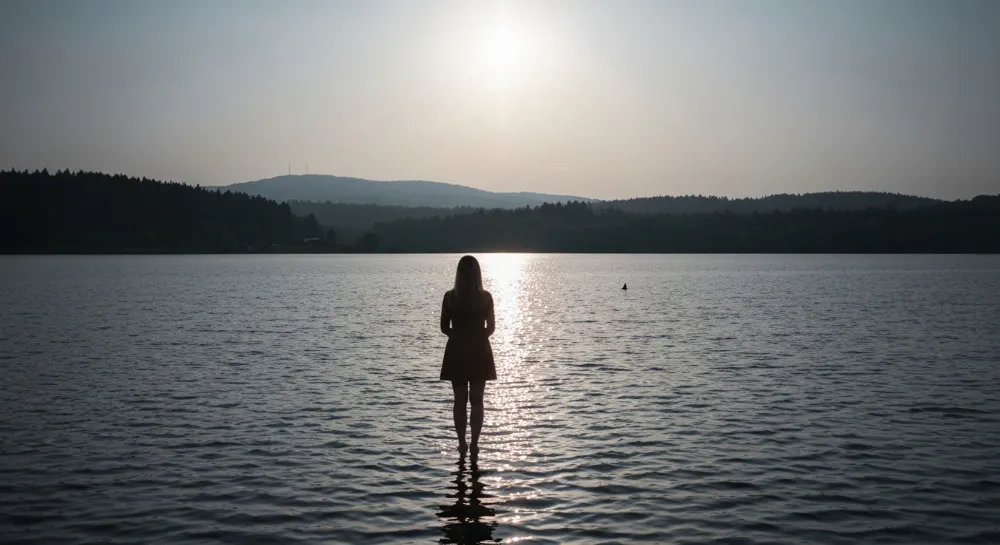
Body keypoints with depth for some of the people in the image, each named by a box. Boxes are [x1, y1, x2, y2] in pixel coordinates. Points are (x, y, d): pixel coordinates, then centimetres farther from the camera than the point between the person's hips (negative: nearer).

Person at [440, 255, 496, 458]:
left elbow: (444, 328, -1)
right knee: (476, 400, 8)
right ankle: (474, 444, 7)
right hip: (479, 352, 0)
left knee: (460, 400, 10)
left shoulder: (450, 296, -8)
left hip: (457, 352, 0)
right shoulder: (485, 297, -7)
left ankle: (462, 443, 12)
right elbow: (491, 328, 0)